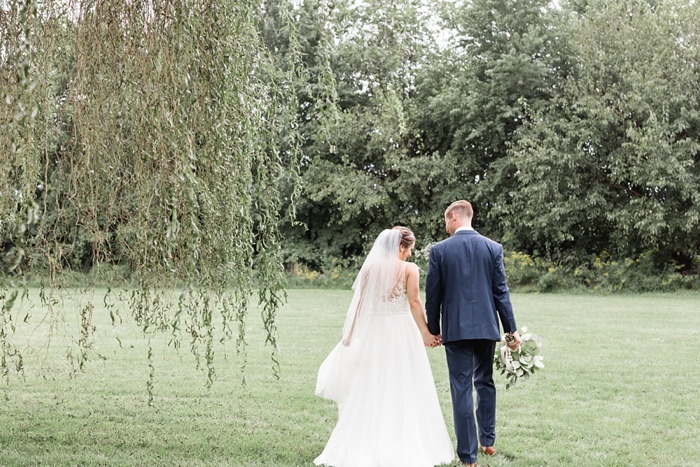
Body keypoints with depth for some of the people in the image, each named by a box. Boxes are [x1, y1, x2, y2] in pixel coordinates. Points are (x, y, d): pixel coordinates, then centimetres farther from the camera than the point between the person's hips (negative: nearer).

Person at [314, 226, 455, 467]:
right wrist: (425, 333, -5)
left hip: (375, 331, 3)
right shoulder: (409, 269, -8)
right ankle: (406, 445, 7)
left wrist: (350, 334, 10)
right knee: (404, 390, 5)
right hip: (402, 332, -3)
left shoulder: (370, 268, 1)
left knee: (370, 390, 10)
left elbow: (359, 303, 2)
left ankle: (367, 446, 12)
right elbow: (414, 303, -12)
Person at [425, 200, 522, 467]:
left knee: (461, 388, 0)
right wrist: (511, 329, 4)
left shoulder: (440, 250, -4)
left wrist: (433, 330, 9)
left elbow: (432, 294, -1)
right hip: (487, 326, 3)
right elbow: (501, 292, 0)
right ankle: (487, 441, 28)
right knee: (485, 382, 20)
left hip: (455, 328, -3)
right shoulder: (493, 248, 1)